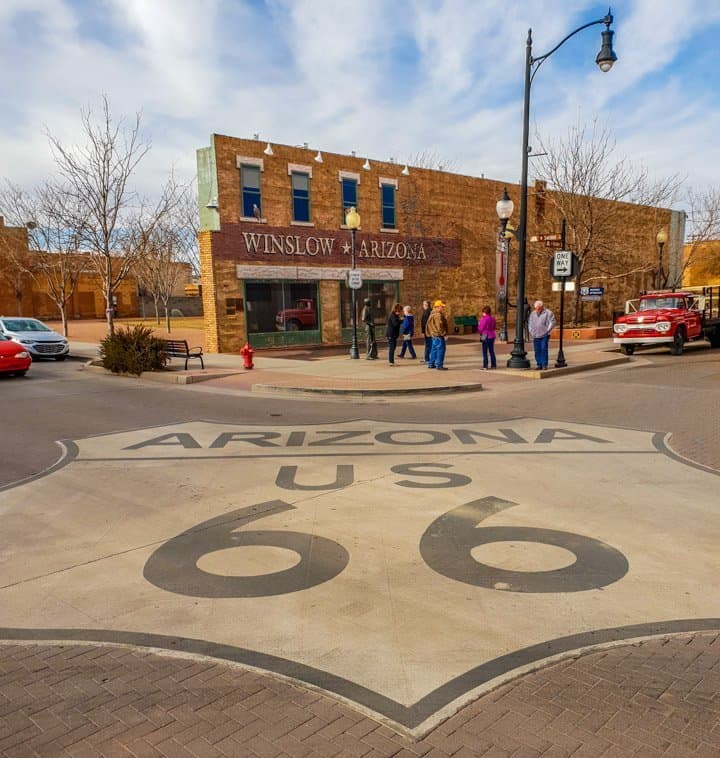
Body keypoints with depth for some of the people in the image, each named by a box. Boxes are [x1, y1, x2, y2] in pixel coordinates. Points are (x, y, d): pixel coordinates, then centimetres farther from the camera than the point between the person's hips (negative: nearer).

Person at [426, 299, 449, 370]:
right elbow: (439, 326, -23)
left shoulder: (432, 314, 16)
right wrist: (444, 334, -17)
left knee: (434, 349, 16)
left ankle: (431, 364, 21)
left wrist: (430, 333, 23)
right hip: (439, 335, -10)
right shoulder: (438, 315, -17)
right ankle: (439, 365, -6)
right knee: (441, 350, -6)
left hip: (434, 335, 10)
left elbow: (428, 324, 21)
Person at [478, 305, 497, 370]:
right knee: (492, 351, 15)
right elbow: (494, 327, 13)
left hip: (485, 337, -6)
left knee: (485, 352, -1)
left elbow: (480, 328, -14)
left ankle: (485, 366, -1)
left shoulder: (484, 319, -18)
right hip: (492, 336, 6)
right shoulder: (493, 318, 4)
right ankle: (493, 365, 18)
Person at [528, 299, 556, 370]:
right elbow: (529, 323, 22)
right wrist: (531, 332, 12)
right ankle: (539, 364, 11)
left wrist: (547, 331, -8)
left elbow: (552, 322, -4)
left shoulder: (548, 313, -2)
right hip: (535, 336, 5)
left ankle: (544, 365, -5)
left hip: (544, 336, -5)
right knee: (537, 350, 4)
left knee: (543, 349, -9)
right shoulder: (533, 314, 13)